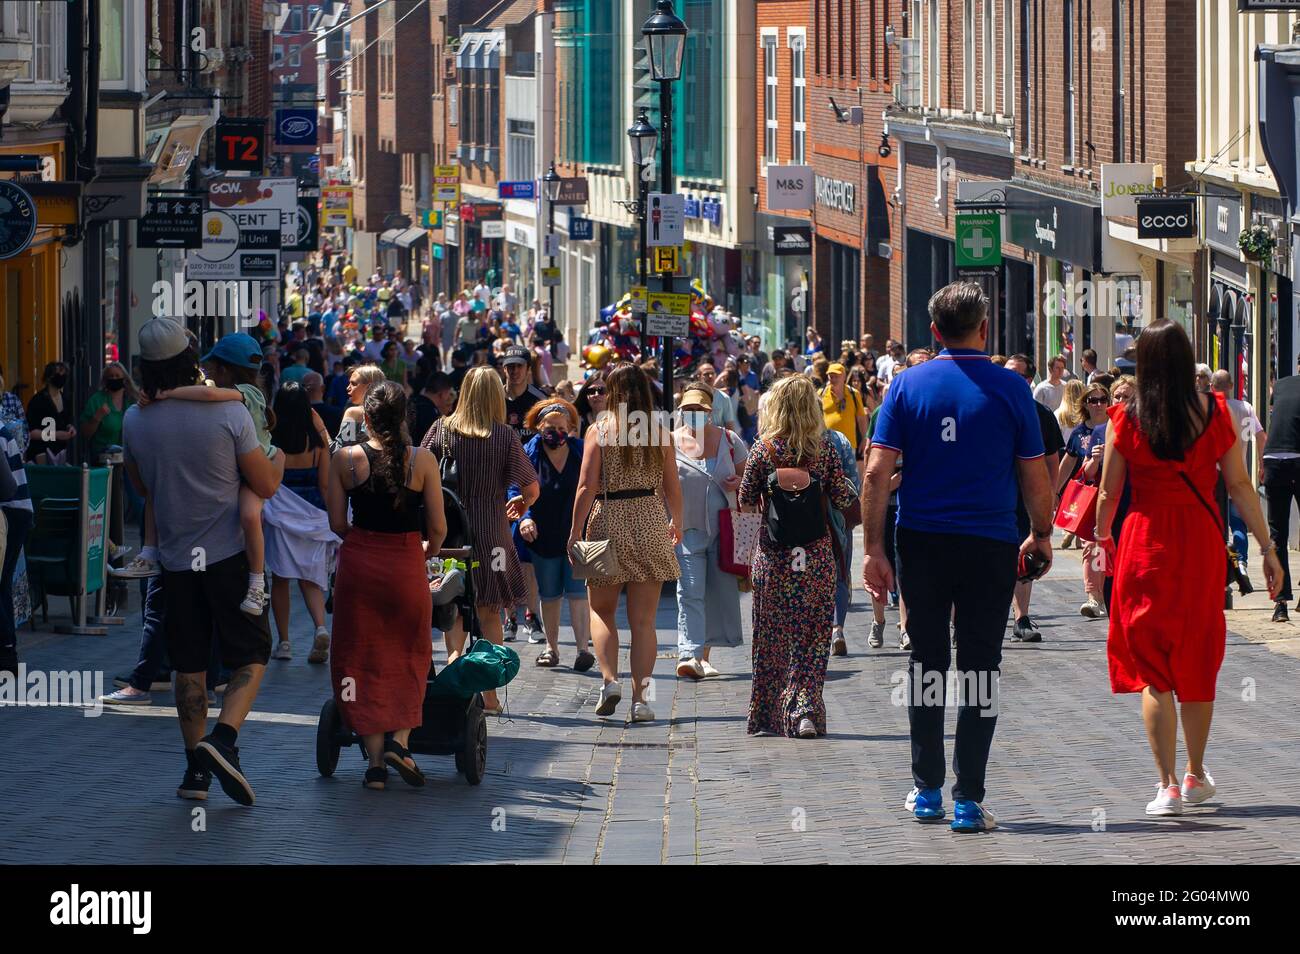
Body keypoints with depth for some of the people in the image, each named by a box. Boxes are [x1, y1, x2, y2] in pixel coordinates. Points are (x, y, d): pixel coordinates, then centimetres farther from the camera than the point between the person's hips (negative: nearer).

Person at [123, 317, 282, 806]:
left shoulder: (135, 421, -2)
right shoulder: (229, 413, -13)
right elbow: (266, 486, -7)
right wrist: (274, 459, 13)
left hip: (176, 558, 3)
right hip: (230, 555, -3)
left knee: (189, 667, 11)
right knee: (250, 656, 5)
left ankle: (196, 769, 13)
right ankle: (223, 739, -18)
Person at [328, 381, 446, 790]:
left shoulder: (345, 460, -4)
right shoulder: (422, 460, -6)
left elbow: (338, 523, -2)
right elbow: (438, 527, -4)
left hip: (359, 562, 1)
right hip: (407, 565, 0)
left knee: (364, 660, 9)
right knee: (410, 657, 17)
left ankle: (376, 759, 6)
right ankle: (400, 739, 1)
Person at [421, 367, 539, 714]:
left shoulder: (442, 428, -2)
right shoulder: (505, 436, -6)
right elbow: (532, 488, -5)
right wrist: (521, 506, 17)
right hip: (491, 532, -1)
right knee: (489, 613, 10)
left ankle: (454, 657, -14)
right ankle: (489, 693, 10)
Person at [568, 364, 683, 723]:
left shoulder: (599, 430, -4)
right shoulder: (660, 432, 2)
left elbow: (587, 487, -9)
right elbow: (672, 487, 6)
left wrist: (575, 532, -4)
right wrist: (677, 524, 22)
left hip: (608, 523, -2)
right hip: (650, 525, 2)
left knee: (601, 611, 14)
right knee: (643, 619, 4)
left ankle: (610, 678, -5)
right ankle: (640, 697, 0)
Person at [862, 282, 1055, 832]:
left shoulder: (908, 385, -1)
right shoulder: (1009, 389, -4)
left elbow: (877, 472, -5)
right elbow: (1034, 476, 0)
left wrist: (874, 547, -2)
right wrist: (1041, 535, 15)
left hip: (922, 543, 2)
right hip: (990, 546, -1)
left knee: (926, 662, 14)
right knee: (980, 668, 4)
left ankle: (926, 791, 18)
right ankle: (968, 801, 1)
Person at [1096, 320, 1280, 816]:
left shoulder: (1126, 418, -7)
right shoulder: (1215, 412, -3)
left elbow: (1108, 492, 0)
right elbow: (1240, 486, -2)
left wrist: (1102, 538, 16)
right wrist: (1267, 547, 4)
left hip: (1144, 544, -2)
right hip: (1201, 544, 2)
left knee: (1152, 669, 3)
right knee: (1197, 662, 16)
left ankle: (1168, 785, -5)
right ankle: (1196, 776, 27)